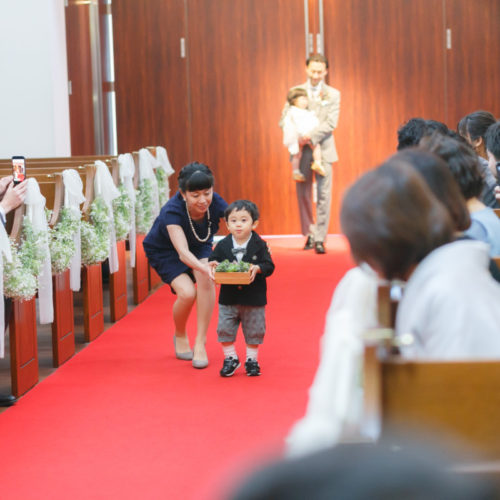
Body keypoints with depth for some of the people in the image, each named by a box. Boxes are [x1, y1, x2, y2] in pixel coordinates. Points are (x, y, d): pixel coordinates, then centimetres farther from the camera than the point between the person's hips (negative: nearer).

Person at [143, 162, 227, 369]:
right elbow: (182, 252, -48)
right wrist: (205, 268, -67)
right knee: (187, 292, -25)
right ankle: (180, 336, 8)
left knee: (206, 280, -28)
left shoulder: (216, 204, -28)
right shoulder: (172, 211, -37)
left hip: (199, 247, 3)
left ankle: (200, 343, -16)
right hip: (164, 250, -3)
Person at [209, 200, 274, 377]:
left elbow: (269, 266, -8)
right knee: (225, 329, 4)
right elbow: (213, 261, 5)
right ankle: (230, 358, 21)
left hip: (253, 298, -2)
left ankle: (251, 359, 24)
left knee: (254, 330, 8)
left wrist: (257, 268, -27)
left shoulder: (259, 245, -7)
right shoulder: (222, 245, -1)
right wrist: (213, 265, -18)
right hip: (228, 298, 2)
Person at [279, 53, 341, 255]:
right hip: (302, 150, 2)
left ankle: (320, 239, -3)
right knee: (303, 194, 5)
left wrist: (311, 137, -18)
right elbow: (284, 120, 5)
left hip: (323, 149, -2)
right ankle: (309, 234, 19)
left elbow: (331, 123, -5)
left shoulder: (333, 94, 5)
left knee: (323, 195, -6)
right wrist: (298, 137, -13)